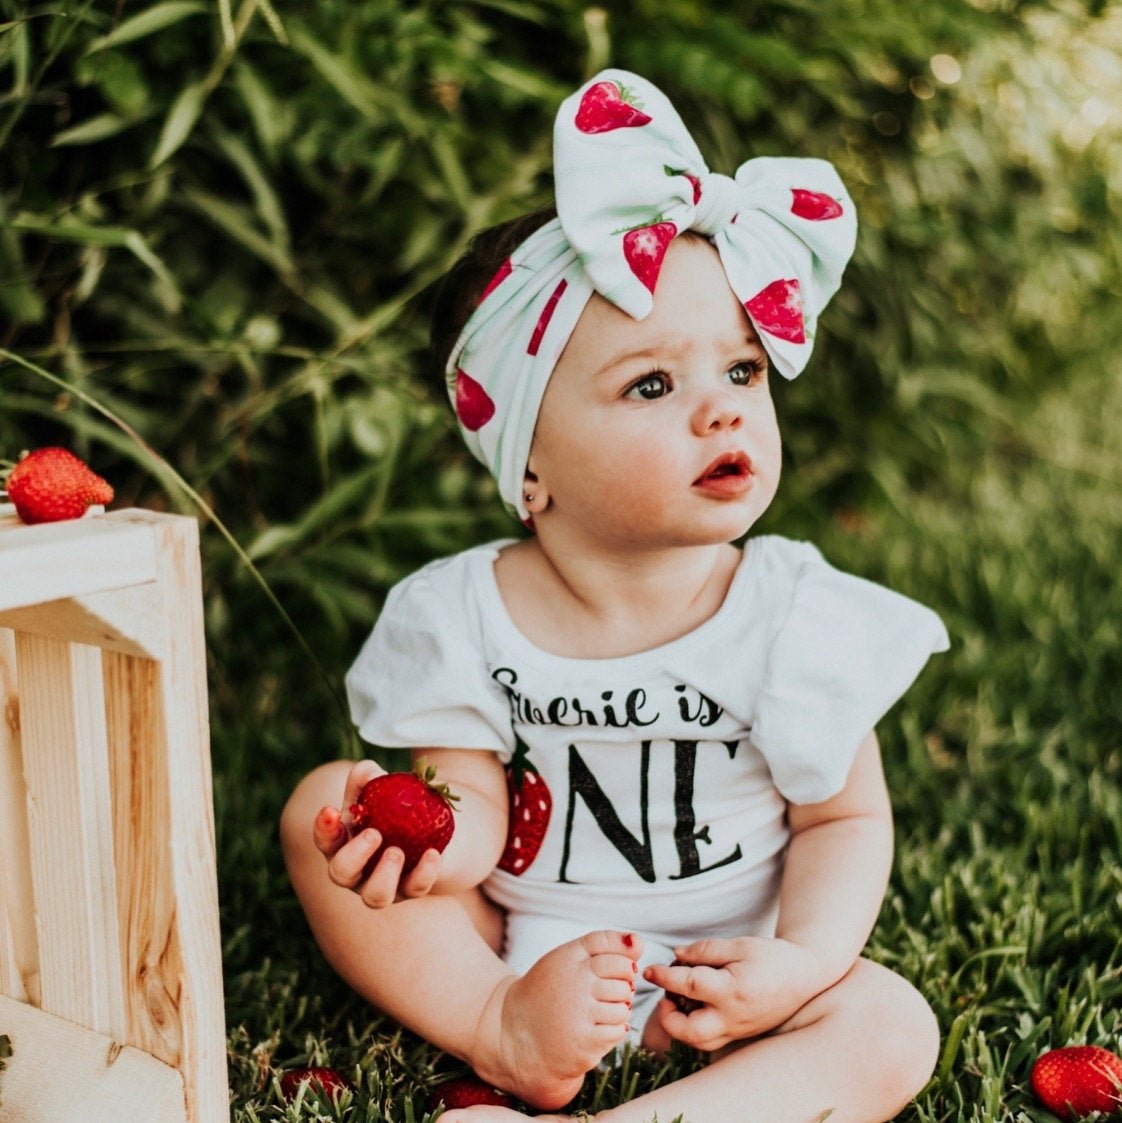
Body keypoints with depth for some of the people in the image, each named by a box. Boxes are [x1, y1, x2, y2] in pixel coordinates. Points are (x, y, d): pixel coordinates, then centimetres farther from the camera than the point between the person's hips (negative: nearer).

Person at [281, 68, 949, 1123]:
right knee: (323, 806, -11)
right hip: (508, 950, 1)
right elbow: (477, 802, -13)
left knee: (890, 1029, -24)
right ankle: (504, 1039, -19)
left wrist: (801, 961, -23)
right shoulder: (466, 617, -12)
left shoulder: (797, 617, -14)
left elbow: (848, 816, -6)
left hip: (710, 972, 0)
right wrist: (439, 833, -38)